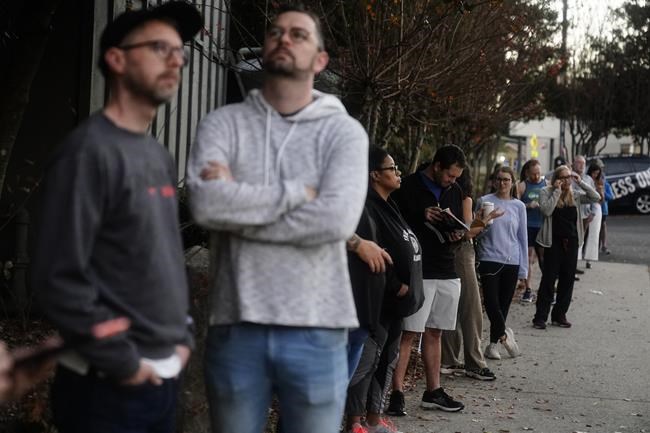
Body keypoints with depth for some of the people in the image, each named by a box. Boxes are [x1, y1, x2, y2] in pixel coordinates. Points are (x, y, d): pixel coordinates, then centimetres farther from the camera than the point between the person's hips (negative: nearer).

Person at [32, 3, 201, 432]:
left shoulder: (160, 156, 13)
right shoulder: (90, 151, -13)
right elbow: (60, 278, -19)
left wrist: (182, 335, 10)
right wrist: (123, 363, -15)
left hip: (164, 379, 8)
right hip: (108, 387, -8)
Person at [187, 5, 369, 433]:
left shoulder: (344, 131, 1)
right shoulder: (223, 123, 4)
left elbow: (338, 219, -16)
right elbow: (205, 202, -14)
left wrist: (239, 207, -12)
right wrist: (296, 193, -12)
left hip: (316, 330, -1)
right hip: (235, 325, 1)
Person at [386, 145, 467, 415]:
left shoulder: (454, 190, 13)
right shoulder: (409, 187, -7)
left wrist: (457, 235, -1)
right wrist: (421, 217, -20)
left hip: (446, 272, 7)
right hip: (417, 272, -6)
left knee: (434, 332, 13)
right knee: (409, 332, -8)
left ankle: (433, 392, 19)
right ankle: (397, 393, -5)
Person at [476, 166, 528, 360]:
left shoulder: (519, 206, 8)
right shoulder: (484, 202, 2)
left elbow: (523, 237, 10)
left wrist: (523, 270, 6)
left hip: (512, 262, 2)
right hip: (489, 259, -2)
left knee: (504, 304, 4)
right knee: (491, 301, -14)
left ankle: (493, 344, 13)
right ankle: (503, 333, 3)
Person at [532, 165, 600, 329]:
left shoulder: (575, 194, 8)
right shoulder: (546, 192, -3)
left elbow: (595, 197, 1)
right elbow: (546, 210, -18)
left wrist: (580, 182, -4)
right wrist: (557, 191, -14)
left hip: (571, 242, 4)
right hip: (553, 241, -4)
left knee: (567, 279, 7)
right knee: (549, 278, -3)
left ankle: (559, 315, 17)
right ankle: (540, 317, 0)